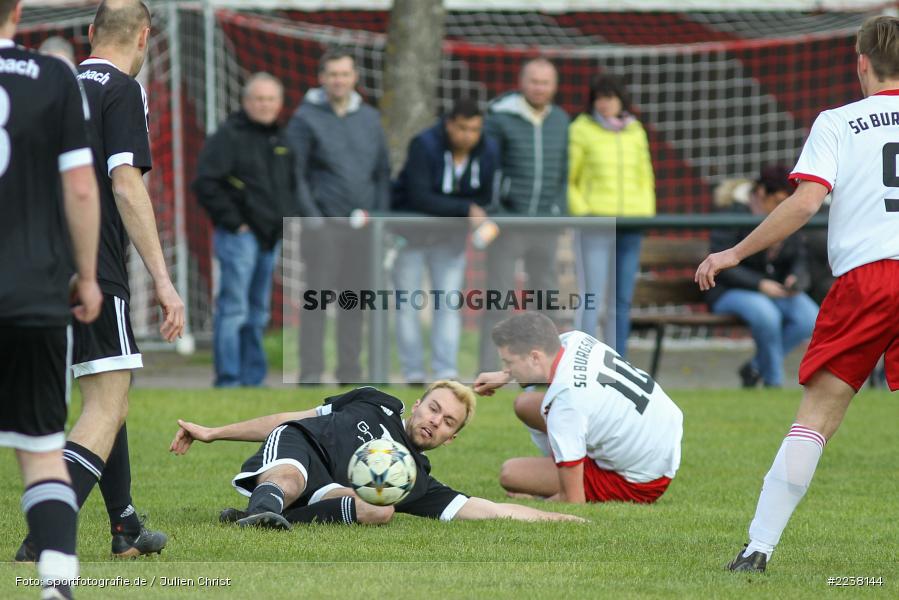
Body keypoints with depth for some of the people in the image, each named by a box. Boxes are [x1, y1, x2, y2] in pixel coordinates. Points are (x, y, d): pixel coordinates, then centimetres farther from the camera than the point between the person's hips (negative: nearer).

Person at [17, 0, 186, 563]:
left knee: (108, 397, 22)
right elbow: (126, 185, -17)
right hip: (94, 274, -8)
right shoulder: (123, 90, -8)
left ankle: (126, 531, 32)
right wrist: (163, 280, -17)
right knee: (106, 410, -10)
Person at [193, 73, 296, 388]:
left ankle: (253, 378, 17)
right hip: (240, 234, -8)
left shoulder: (280, 140, 16)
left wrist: (289, 216, 12)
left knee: (258, 313, 12)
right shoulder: (229, 136, -8)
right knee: (233, 309, -9)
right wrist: (232, 220, -15)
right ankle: (228, 379, -8)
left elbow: (291, 184, 28)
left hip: (270, 237, 8)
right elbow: (205, 182, -15)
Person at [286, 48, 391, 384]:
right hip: (324, 223, -5)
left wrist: (380, 214, 6)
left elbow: (382, 171, 15)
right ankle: (311, 372, -6)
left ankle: (350, 371, 12)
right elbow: (294, 175, -5)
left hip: (363, 225, 5)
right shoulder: (306, 119, -2)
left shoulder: (370, 119, 12)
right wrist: (312, 216, -12)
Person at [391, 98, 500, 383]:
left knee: (449, 300, -1)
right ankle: (413, 372, 3)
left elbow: (484, 198, 0)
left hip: (450, 232, 4)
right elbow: (419, 198, -34)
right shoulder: (423, 145, -27)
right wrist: (465, 209, -40)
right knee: (407, 301, -1)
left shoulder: (489, 151, -12)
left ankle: (446, 371, -1)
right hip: (411, 229, -3)